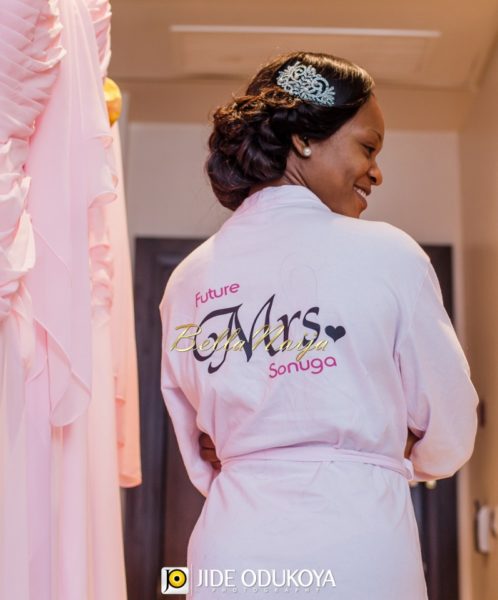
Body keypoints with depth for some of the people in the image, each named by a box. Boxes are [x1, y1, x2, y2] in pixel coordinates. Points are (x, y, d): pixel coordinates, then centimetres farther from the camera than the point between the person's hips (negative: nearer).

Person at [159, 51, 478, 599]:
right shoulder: (389, 255, -9)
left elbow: (205, 456, 6)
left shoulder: (188, 280, 1)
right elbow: (449, 438, -1)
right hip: (359, 555, -3)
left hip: (230, 556, 3)